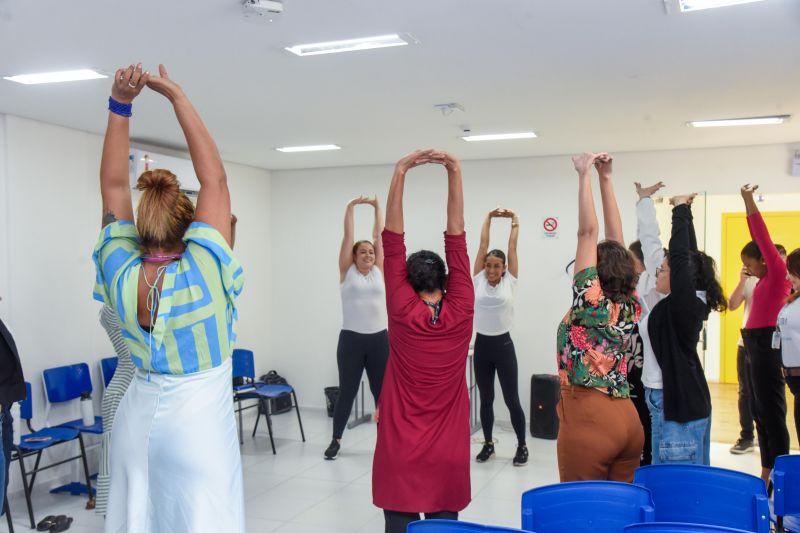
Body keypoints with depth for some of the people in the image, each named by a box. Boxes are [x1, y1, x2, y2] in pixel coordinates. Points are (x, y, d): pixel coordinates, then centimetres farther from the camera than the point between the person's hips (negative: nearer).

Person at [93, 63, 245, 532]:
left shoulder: (122, 277, -9)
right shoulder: (202, 273, -20)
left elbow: (113, 186, -5)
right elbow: (214, 178, -17)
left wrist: (120, 105, -9)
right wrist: (176, 95, -13)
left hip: (140, 418, 5)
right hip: (198, 421, -4)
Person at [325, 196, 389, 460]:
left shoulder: (378, 271, 9)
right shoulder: (347, 271, 3)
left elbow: (379, 236, 10)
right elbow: (348, 237, -1)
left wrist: (377, 207, 12)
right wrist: (350, 208, -2)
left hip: (379, 339, 3)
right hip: (351, 339, -2)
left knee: (382, 392, 8)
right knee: (347, 391, 6)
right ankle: (336, 440, 23)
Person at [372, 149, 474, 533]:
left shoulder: (402, 313, -9)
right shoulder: (460, 314, -7)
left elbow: (393, 242, -11)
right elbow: (456, 239, -7)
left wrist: (400, 173, -11)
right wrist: (454, 173, -6)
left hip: (400, 450, -1)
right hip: (448, 452, 2)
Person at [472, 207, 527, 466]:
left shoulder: (509, 282, -2)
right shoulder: (478, 281, 2)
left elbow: (512, 248, 0)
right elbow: (483, 246, 2)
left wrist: (514, 221, 8)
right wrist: (488, 218, 6)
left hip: (503, 345, -2)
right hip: (481, 345, 2)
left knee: (511, 399, 3)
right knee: (486, 399, 12)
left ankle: (522, 446, 18)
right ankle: (488, 444, 26)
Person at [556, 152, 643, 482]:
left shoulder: (591, 303, -10)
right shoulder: (630, 305, 7)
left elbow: (588, 232, -14)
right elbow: (616, 244, 8)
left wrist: (585, 176, -11)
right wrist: (606, 180, 11)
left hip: (589, 420, -7)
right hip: (626, 419, 7)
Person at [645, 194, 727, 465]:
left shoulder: (682, 303, -17)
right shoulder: (693, 302, 5)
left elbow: (680, 254, -22)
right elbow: (690, 255, 11)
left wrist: (681, 208, -12)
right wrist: (684, 210, 14)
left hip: (677, 405, -9)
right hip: (689, 402, 9)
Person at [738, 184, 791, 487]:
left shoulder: (778, 274, -8)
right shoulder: (767, 278, 14)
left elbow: (764, 239, -16)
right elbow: (758, 240, 18)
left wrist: (750, 203, -17)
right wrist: (748, 206, 18)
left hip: (766, 345, -10)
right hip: (756, 346, 10)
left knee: (772, 412, -6)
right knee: (760, 411, 14)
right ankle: (766, 472, 23)